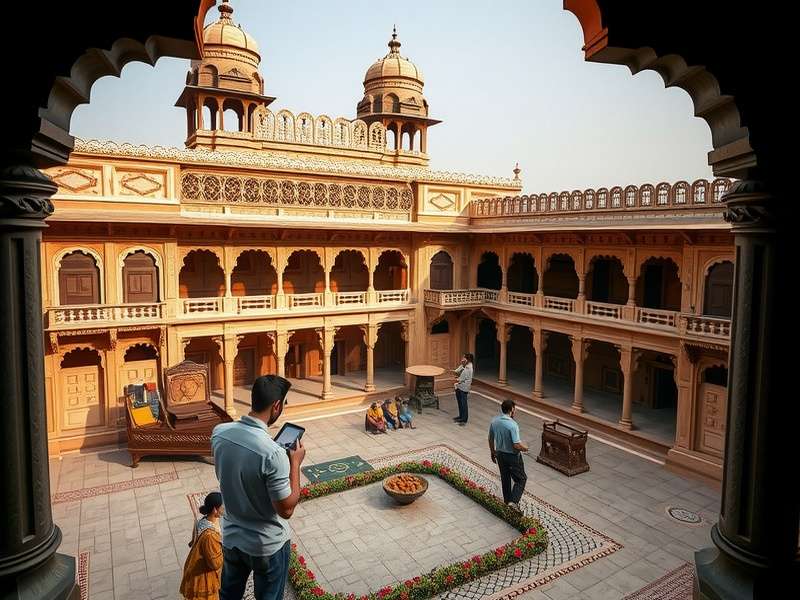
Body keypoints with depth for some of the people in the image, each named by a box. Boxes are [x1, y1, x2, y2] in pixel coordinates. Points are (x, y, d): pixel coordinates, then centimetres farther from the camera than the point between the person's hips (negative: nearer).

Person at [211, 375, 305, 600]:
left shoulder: (219, 433, -15)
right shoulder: (273, 454, -34)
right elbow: (286, 510, -23)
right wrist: (295, 463, -15)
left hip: (231, 536, 5)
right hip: (267, 545, -5)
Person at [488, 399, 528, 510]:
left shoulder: (494, 421, -5)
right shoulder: (512, 425, -26)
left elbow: (490, 439, 5)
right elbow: (516, 445, -27)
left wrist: (493, 453, 19)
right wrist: (525, 448, -6)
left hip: (500, 454, 6)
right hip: (512, 456, -6)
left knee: (505, 479, 21)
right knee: (521, 479, 10)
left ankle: (507, 501, 33)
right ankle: (513, 501, -1)